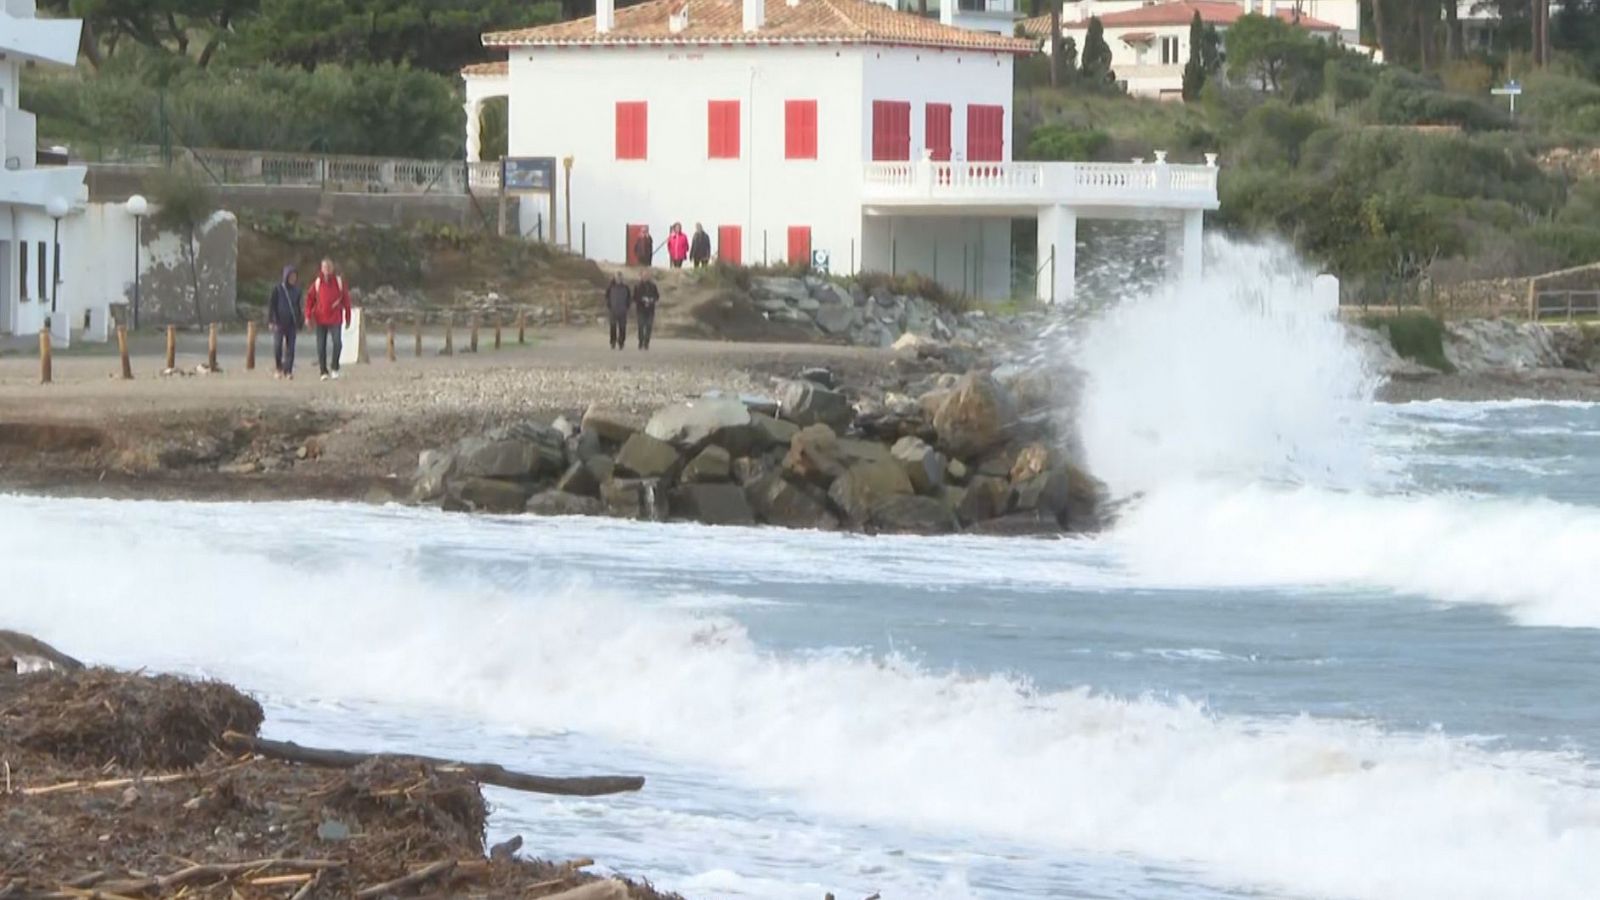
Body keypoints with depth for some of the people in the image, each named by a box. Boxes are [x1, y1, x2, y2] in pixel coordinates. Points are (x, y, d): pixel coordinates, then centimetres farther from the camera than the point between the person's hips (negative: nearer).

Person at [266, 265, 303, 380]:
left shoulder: (296, 290, 11)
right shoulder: (277, 289, -1)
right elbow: (271, 305, -3)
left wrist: (299, 324, 16)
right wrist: (272, 321, -12)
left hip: (292, 324, 3)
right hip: (279, 323, -3)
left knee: (290, 348, -2)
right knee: (278, 346, -7)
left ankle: (288, 371, 1)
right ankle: (278, 368, 13)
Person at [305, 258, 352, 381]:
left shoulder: (339, 281, 3)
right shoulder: (317, 282, 4)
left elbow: (346, 300, 8)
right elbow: (310, 299, 6)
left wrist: (347, 317, 8)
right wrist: (308, 316, -4)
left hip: (335, 319, -1)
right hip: (320, 319, 1)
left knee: (337, 343, -16)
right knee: (321, 346, 2)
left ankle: (334, 368, 0)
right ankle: (324, 371, 11)